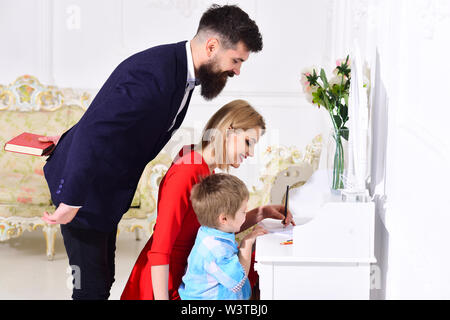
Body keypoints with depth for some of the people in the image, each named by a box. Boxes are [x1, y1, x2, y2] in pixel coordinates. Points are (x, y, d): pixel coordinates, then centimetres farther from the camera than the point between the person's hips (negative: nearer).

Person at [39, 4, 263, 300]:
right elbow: (94, 133, -35)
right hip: (83, 189, -10)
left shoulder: (182, 70, 3)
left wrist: (74, 139, 21)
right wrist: (71, 202, -31)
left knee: (103, 279, 16)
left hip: (108, 191, 10)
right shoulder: (153, 74, -30)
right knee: (92, 287, -3)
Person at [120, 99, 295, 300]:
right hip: (165, 284, -9)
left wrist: (262, 213, 2)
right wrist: (162, 298, -27)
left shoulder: (207, 171, 7)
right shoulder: (185, 174, -22)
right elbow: (159, 250, -25)